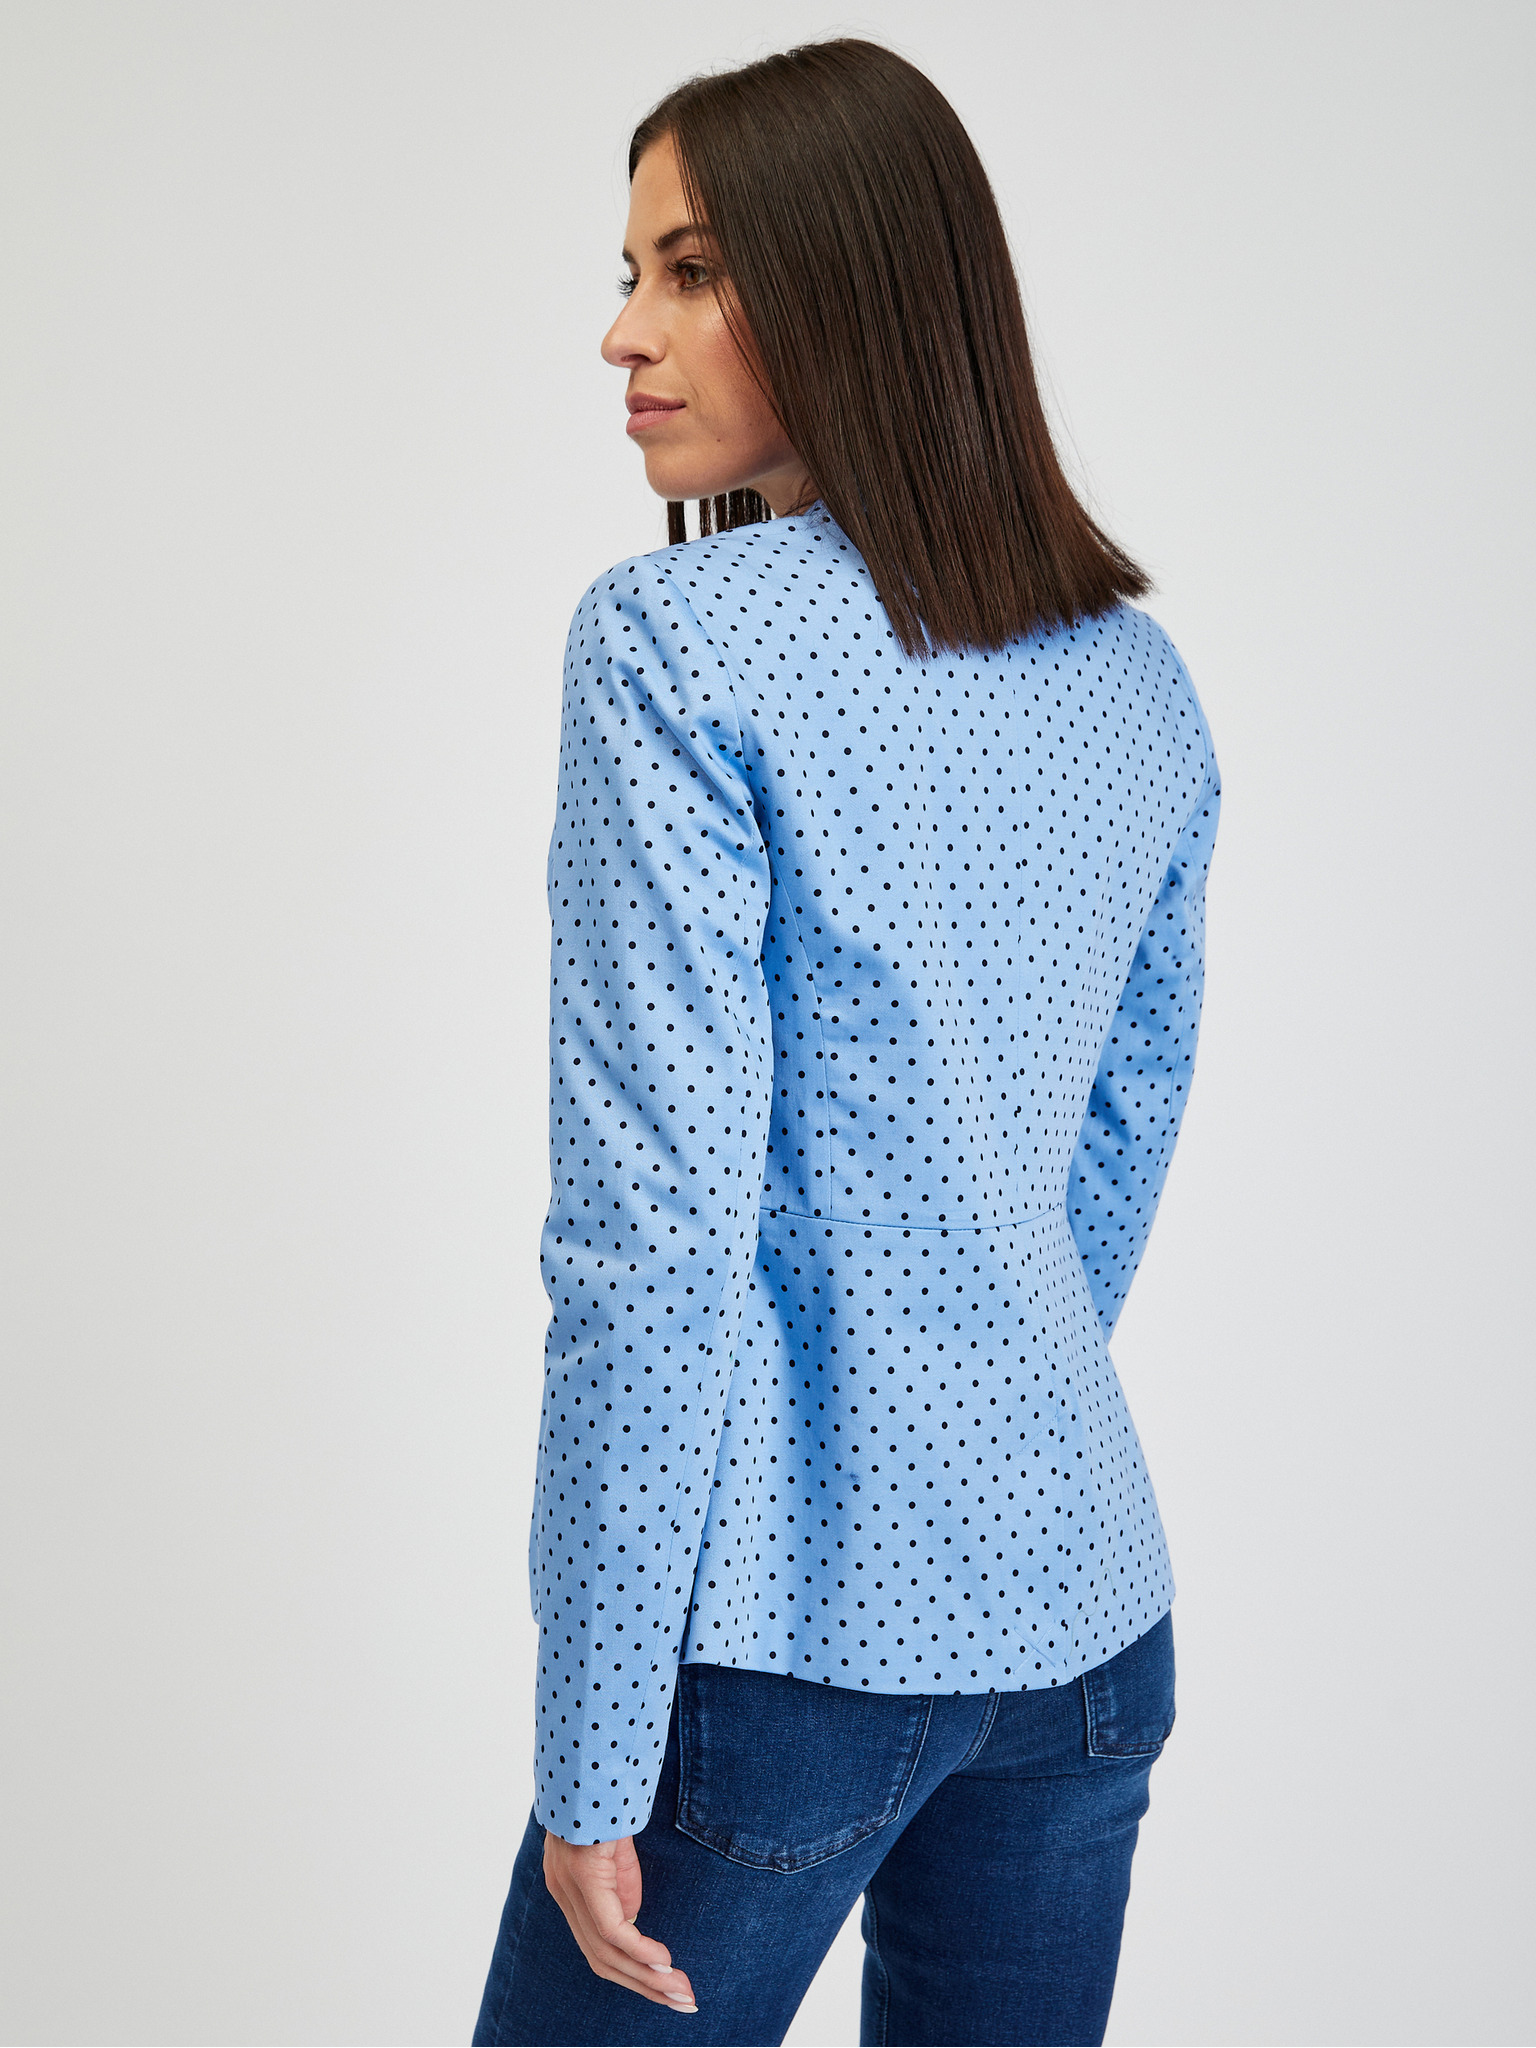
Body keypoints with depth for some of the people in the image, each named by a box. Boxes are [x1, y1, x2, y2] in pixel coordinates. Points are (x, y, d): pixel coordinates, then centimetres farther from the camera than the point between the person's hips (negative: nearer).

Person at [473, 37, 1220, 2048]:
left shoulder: (679, 640, -14)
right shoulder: (1138, 673, 6)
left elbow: (655, 1230, -18)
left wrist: (592, 1756, -12)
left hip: (790, 1631, -6)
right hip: (1087, 1612, 7)